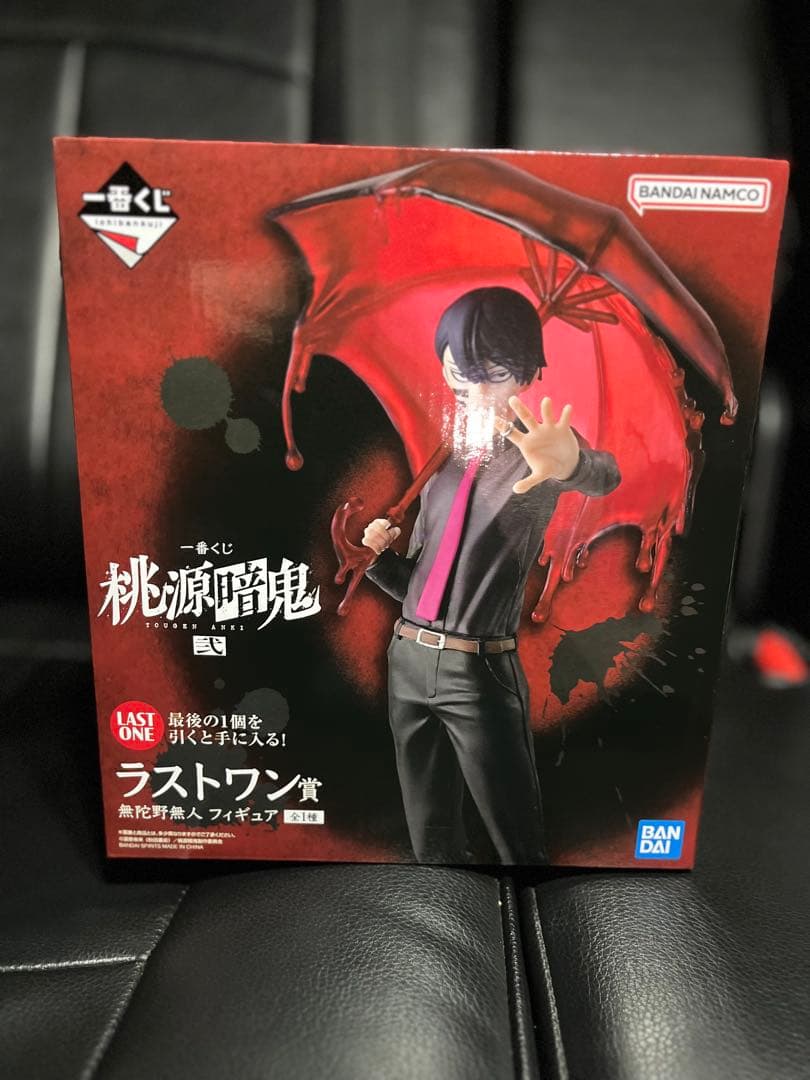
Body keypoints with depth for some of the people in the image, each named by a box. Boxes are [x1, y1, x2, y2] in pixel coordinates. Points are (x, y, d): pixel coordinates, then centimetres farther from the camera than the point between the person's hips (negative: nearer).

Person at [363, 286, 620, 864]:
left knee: (520, 844, 3)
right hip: (409, 661, 6)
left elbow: (603, 476, -31)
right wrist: (378, 555, -3)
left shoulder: (537, 451, -5)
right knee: (432, 841, 17)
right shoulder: (445, 464, 14)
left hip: (481, 673, -6)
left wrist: (573, 464, -54)